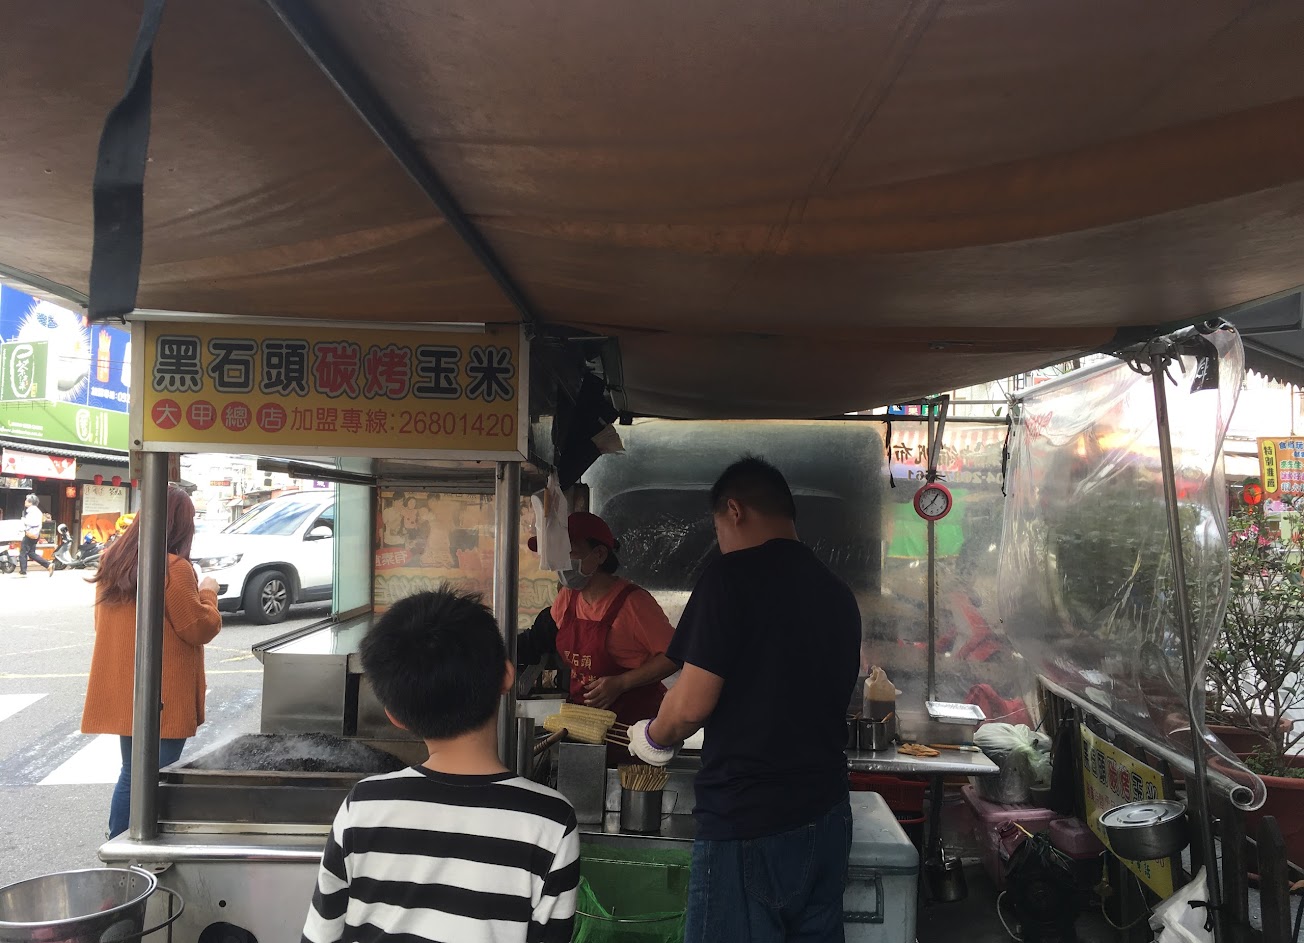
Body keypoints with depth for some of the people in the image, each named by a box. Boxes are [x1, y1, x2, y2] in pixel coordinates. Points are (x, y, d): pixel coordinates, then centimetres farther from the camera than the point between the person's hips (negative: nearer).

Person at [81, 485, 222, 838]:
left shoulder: (112, 561, 7)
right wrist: (208, 591, 3)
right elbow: (201, 628, -12)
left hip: (121, 692, 7)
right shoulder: (174, 568, -17)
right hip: (162, 697, -7)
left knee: (131, 775, 18)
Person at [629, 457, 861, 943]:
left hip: (746, 825, -7)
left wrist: (652, 738, 4)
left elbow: (691, 705, -16)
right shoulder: (839, 593, 9)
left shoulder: (732, 576, -12)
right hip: (827, 817, 7)